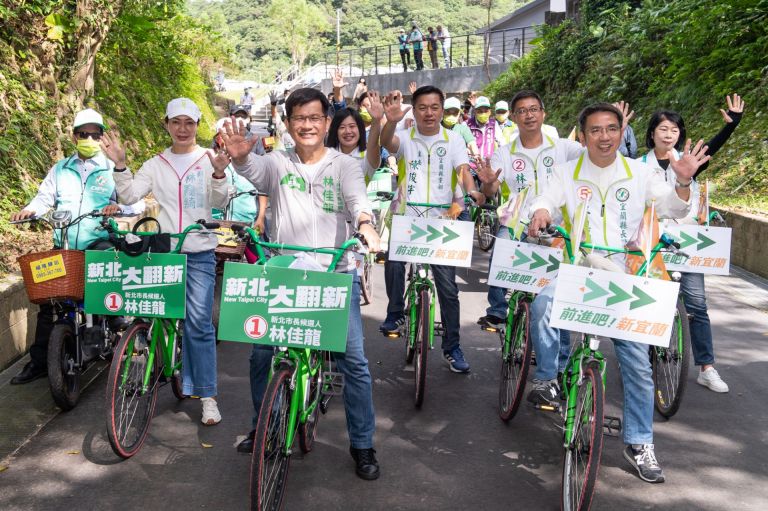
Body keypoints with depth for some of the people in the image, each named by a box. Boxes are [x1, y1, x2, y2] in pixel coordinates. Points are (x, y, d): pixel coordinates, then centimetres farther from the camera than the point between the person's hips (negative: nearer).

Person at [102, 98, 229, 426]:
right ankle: (186, 382, 27)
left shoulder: (209, 160, -1)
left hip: (200, 253, -3)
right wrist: (119, 165, -12)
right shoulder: (156, 165, 8)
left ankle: (207, 395, -3)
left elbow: (219, 203, -11)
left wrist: (219, 174, -28)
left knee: (199, 323, -8)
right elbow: (129, 195, 1)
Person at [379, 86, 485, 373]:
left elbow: (463, 170, -7)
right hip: (407, 218, -1)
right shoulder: (404, 137, 2)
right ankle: (395, 312, -3)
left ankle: (452, 347, 15)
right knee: (393, 260, -29)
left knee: (448, 287, 3)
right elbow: (387, 142, -20)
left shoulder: (454, 139, 5)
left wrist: (471, 191, -30)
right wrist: (391, 121, -43)